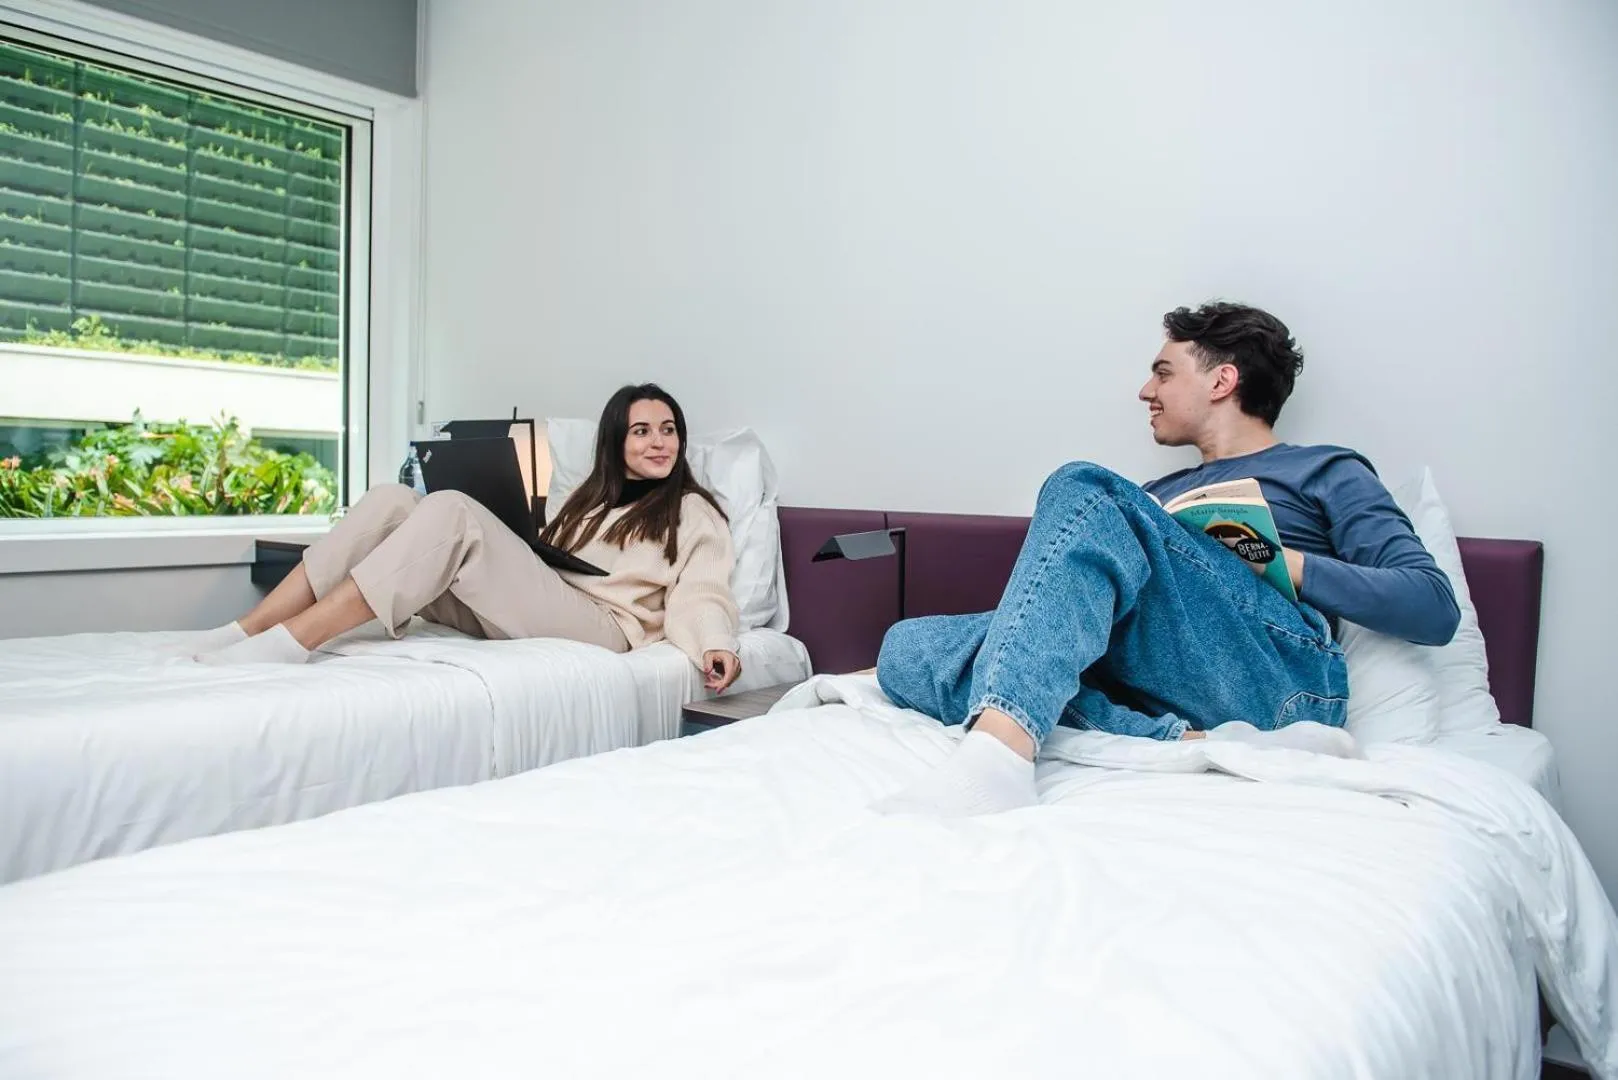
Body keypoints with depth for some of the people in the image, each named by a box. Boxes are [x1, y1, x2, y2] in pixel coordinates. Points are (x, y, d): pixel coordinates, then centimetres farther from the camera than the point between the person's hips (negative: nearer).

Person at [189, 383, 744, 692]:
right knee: (391, 500, -11)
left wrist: (715, 645, -23)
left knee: (451, 510, -27)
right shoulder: (592, 498, 31)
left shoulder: (694, 511, 12)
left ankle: (287, 643, -32)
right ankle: (243, 633, -18)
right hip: (521, 612, 6)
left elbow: (699, 596, -3)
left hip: (599, 626, -6)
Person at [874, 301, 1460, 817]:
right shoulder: (1157, 496, 37)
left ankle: (997, 755, -44)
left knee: (1084, 490, -23)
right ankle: (1196, 744, -30)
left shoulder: (1324, 472, 22)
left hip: (1277, 670, -5)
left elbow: (1435, 608, 8)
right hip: (1148, 694, 5)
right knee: (908, 646, -15)